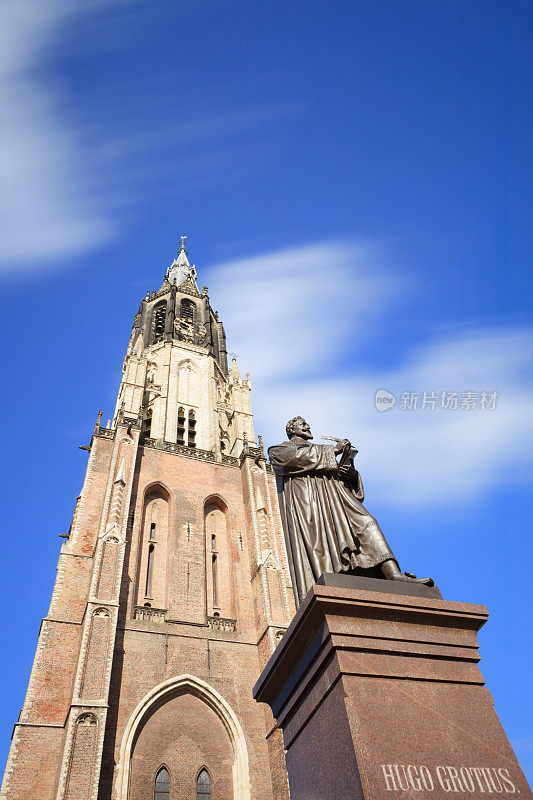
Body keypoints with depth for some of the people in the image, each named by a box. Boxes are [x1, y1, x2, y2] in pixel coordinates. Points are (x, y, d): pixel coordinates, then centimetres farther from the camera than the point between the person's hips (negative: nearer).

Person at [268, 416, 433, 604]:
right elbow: (296, 458, -2)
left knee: (365, 523, -19)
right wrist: (334, 450, 0)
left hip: (334, 497, 5)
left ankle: (394, 575, -34)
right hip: (305, 503, -5)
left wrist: (350, 472, 2)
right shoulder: (278, 450, 23)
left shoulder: (322, 451, 39)